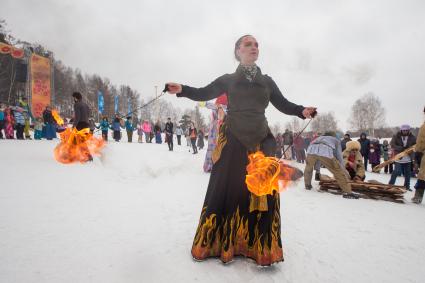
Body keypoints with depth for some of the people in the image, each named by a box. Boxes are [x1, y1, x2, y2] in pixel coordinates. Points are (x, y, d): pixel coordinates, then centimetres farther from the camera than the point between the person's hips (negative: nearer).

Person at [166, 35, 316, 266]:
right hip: (233, 141, -2)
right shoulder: (228, 80, 9)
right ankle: (217, 243, 16)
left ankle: (261, 248, 14)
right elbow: (203, 93, 7)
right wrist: (182, 90, -11)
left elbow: (283, 104, 12)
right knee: (226, 190, -1)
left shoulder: (267, 81, 14)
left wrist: (301, 111, -7)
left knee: (263, 192, -1)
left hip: (261, 141, 3)